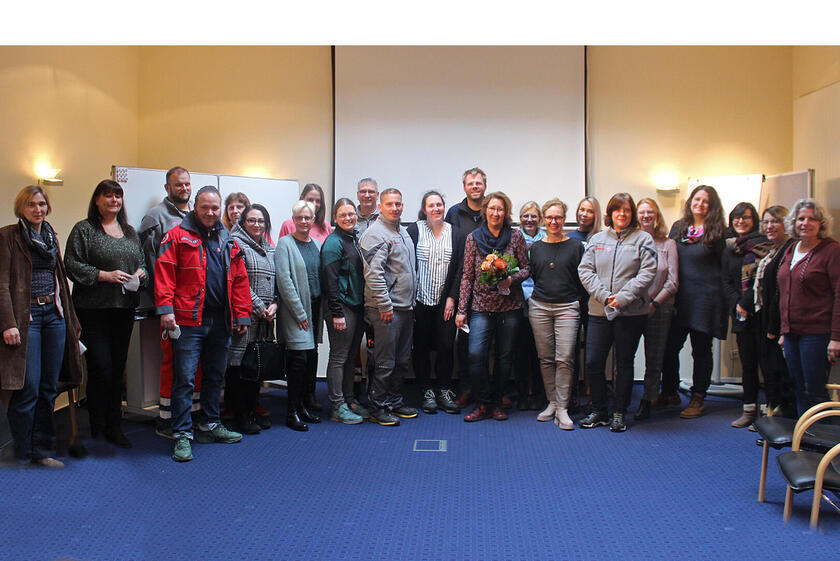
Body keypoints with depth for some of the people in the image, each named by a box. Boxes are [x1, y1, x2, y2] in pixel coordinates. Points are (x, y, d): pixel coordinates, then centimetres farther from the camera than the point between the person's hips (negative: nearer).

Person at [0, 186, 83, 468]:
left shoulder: (51, 235, 16)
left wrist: (71, 318, 16)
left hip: (54, 315, 6)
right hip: (26, 316, -6)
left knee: (49, 387, 7)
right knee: (29, 387, -7)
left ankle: (42, 450, 16)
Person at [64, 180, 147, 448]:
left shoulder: (130, 232, 17)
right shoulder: (84, 230, 0)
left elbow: (142, 262, 22)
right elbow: (72, 265, -8)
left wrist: (140, 273, 0)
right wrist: (105, 275, -17)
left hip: (124, 309, 5)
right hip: (93, 310, -5)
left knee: (117, 368, 9)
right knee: (100, 368, -8)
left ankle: (114, 428, 17)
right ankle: (96, 431, 4)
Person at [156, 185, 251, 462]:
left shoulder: (228, 241, 14)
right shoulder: (178, 236, -1)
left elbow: (240, 280, 14)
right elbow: (164, 273, -8)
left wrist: (242, 314, 9)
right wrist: (166, 309, -17)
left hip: (221, 322, 5)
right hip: (189, 321, -5)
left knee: (215, 376, 15)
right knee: (184, 378, -3)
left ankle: (210, 425, 29)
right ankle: (182, 434, 5)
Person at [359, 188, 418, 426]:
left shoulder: (403, 232, 16)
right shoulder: (375, 234, -12)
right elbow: (373, 273, -20)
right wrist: (385, 306, -21)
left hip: (406, 307, 9)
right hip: (387, 308, -9)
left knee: (402, 360, 15)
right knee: (385, 362, -3)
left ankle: (395, 401, 26)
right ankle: (378, 408, 8)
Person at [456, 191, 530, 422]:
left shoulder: (515, 236, 2)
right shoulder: (473, 238, 3)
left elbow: (526, 268, 7)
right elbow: (467, 276, 4)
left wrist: (511, 279, -15)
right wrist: (461, 310, 0)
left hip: (510, 306, 0)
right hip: (481, 306, 0)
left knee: (505, 357, 6)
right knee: (476, 354, -12)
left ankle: (496, 403, 23)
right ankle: (483, 404, 4)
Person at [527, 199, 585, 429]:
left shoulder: (575, 246, 4)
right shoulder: (535, 247, 10)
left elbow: (582, 279, 6)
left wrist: (577, 300, -1)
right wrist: (539, 295, 6)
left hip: (567, 307, -2)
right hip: (539, 306, 3)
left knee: (564, 358, -10)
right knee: (546, 358, 4)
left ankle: (562, 409, -5)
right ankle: (552, 403, 16)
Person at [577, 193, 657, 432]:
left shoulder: (643, 239, 4)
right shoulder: (597, 239, 11)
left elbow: (647, 272, -6)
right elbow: (585, 270, 4)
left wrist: (622, 298, -15)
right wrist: (604, 296, -10)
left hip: (631, 312, -2)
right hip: (599, 311, 2)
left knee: (624, 363, 6)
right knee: (593, 362, 0)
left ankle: (619, 413, 18)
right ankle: (598, 411, 16)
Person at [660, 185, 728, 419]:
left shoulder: (717, 232, -3)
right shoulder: (678, 227, 10)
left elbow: (724, 264, -1)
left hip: (705, 298, -4)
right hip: (679, 297, 4)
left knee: (701, 350, 4)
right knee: (670, 346, 6)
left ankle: (698, 399, 16)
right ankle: (670, 392, 24)